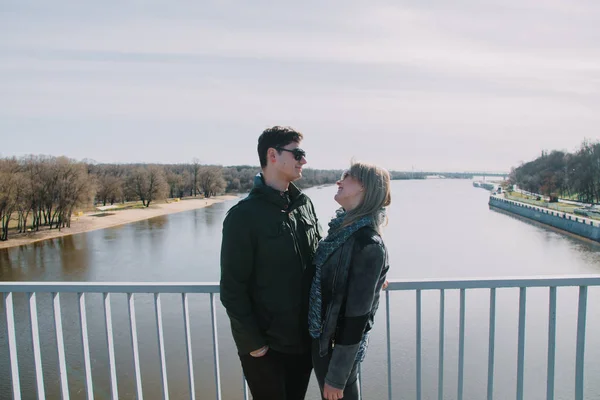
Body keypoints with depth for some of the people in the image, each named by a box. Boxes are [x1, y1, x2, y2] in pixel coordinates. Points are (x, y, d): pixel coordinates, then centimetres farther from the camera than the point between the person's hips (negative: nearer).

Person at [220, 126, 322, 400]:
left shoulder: (305, 204, 2)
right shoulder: (244, 215, -16)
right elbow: (232, 289, -13)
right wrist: (252, 343, -11)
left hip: (305, 339, 6)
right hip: (266, 346, -5)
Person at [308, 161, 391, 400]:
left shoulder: (368, 244, -26)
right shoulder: (342, 227, -1)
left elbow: (356, 317, -23)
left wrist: (337, 376, -16)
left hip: (339, 345, -7)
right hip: (323, 337, 7)